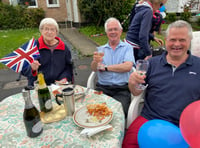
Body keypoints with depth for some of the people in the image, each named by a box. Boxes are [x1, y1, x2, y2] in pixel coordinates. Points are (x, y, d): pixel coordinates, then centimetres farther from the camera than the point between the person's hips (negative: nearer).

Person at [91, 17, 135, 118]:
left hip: (122, 89, -2)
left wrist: (105, 67, -2)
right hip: (102, 87, 2)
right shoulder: (101, 49, 15)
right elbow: (93, 68, 2)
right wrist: (95, 61, -23)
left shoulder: (127, 47, 9)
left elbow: (127, 67, -9)